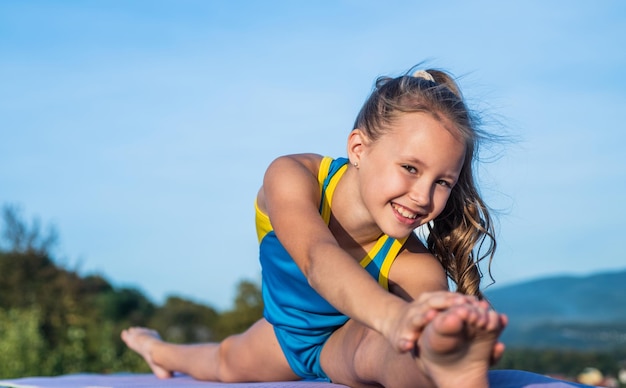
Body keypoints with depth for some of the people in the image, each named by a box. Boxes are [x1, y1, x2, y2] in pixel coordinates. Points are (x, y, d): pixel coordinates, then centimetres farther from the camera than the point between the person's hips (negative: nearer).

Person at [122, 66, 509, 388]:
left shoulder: (417, 269, -36)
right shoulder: (293, 177, -36)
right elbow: (318, 258, -55)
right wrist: (392, 314, -75)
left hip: (347, 339, -3)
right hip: (286, 331, 3)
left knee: (377, 343, -41)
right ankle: (165, 353, 70)